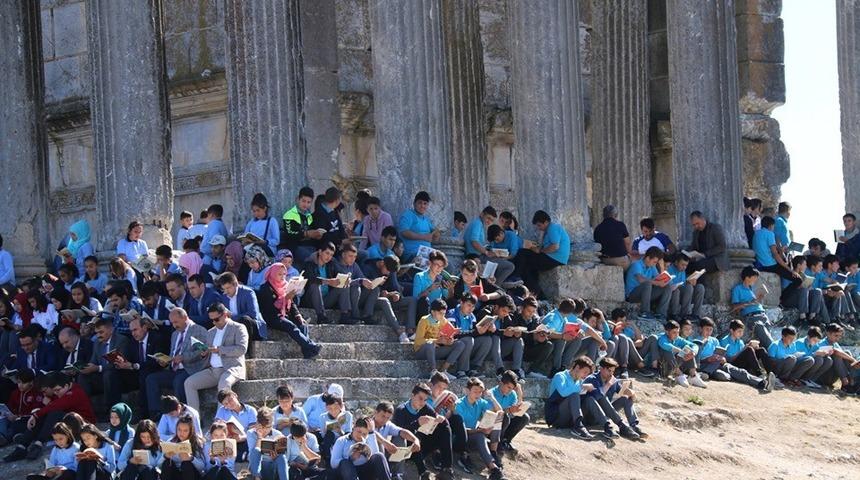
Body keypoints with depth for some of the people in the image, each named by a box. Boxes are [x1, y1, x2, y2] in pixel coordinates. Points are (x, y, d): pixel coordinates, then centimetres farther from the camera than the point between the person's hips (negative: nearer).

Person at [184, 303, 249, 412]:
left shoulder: (238, 328, 3)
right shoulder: (211, 332, 23)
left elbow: (242, 349, -11)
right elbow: (208, 353, 28)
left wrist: (219, 350, -16)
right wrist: (204, 353, 2)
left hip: (232, 368, -7)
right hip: (213, 370, 7)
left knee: (224, 383, -39)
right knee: (189, 383, -14)